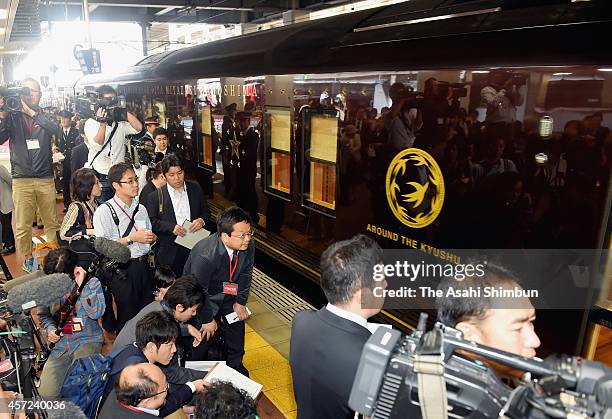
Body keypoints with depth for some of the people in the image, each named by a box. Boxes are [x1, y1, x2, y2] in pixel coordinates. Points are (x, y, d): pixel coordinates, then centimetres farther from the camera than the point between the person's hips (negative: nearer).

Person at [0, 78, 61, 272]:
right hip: (21, 179, 0)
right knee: (22, 225, 1)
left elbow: (56, 129, -14)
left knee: (52, 222, 5)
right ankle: (27, 259, 15)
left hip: (46, 179, 1)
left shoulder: (45, 117, 8)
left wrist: (32, 112, -19)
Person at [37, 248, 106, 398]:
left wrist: (81, 285, -21)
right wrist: (50, 329, -2)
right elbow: (44, 315, 19)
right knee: (47, 394, -10)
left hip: (87, 340, -3)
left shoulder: (92, 283, -7)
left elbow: (96, 312, -21)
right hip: (60, 343, 4)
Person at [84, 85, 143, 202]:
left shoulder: (120, 123, 8)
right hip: (99, 178, -2)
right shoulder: (91, 123, 0)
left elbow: (138, 128, -9)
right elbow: (97, 146, -14)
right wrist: (103, 123, -22)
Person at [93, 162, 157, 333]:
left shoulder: (141, 209, 11)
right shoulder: (104, 211, -9)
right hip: (122, 269, -6)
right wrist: (132, 238, -18)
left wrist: (152, 238, -3)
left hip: (144, 265, 6)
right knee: (127, 316, 5)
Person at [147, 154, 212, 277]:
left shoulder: (196, 189, 7)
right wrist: (172, 227, -19)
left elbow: (206, 212, 12)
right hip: (170, 252, -2)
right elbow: (152, 222, -5)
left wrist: (202, 220, -11)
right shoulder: (155, 196, 0)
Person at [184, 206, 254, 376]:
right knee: (205, 335, -1)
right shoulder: (205, 255, -40)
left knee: (237, 325, 14)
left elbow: (246, 274, -3)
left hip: (228, 293, 6)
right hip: (203, 298, -6)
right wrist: (207, 319, -16)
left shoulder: (248, 245, -22)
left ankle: (235, 365, 39)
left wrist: (240, 301, -1)